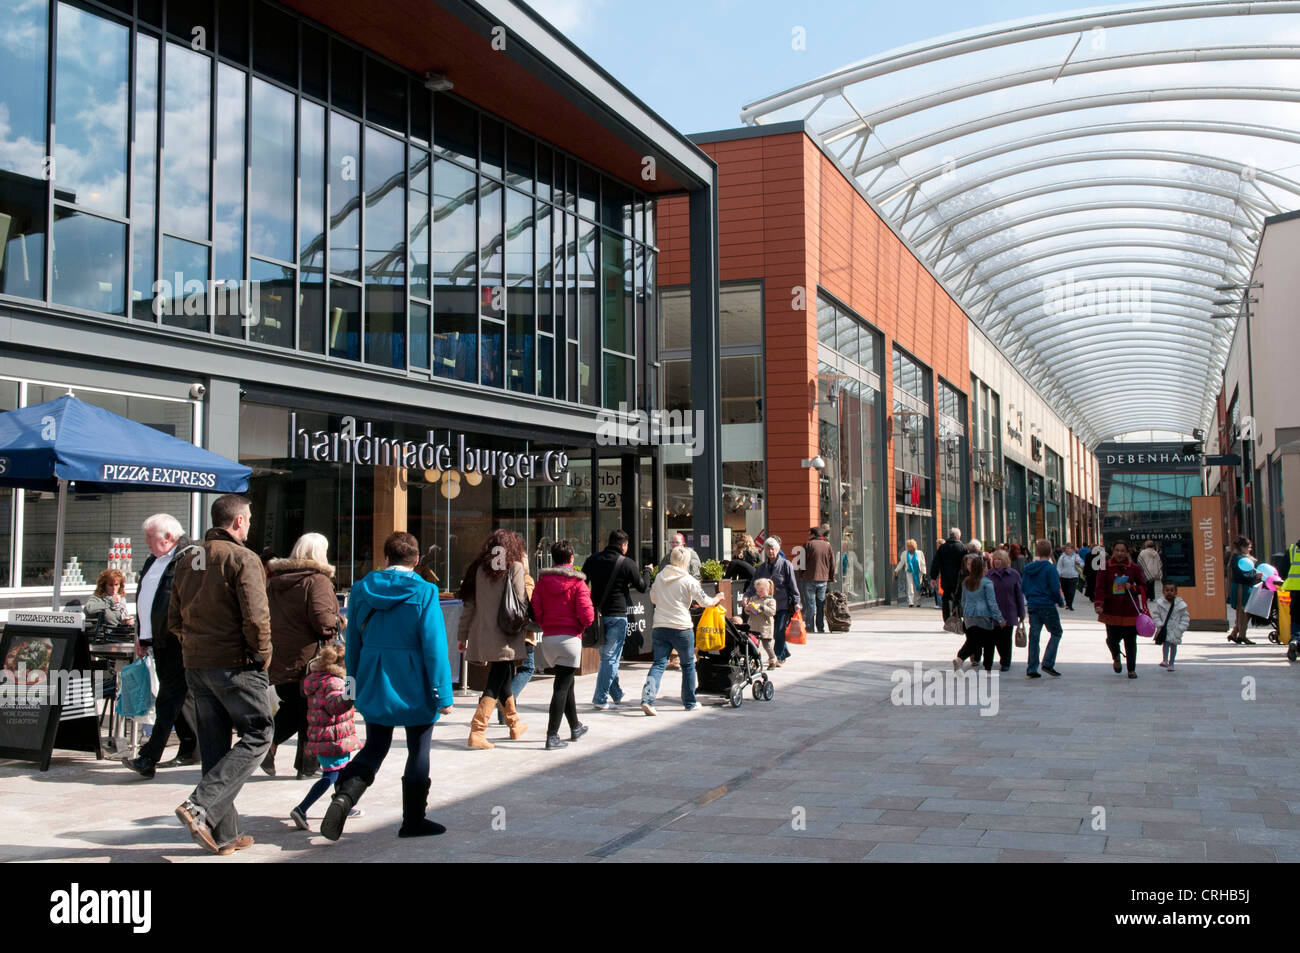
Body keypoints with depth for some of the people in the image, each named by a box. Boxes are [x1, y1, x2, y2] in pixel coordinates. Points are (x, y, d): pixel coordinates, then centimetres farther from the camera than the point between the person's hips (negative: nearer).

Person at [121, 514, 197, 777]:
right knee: (175, 697, 14)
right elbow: (143, 600, 24)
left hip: (179, 642, -10)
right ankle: (190, 751, 25)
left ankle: (148, 759, -11)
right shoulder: (153, 560, 16)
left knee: (169, 700, -8)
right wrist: (141, 637, 21)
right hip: (158, 641, 10)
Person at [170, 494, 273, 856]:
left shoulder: (186, 560, 11)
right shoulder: (242, 558, -12)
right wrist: (262, 656, -6)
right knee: (257, 735, 2)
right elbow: (255, 617, -19)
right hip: (235, 664, -7)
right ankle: (201, 806, -13)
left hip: (196, 666, 8)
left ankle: (223, 833, 15)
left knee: (215, 747, 12)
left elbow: (174, 619, 15)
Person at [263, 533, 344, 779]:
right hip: (308, 659, -6)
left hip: (279, 658, 6)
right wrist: (337, 623, -3)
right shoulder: (317, 580, -11)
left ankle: (268, 743, 0)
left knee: (291, 708, 19)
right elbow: (321, 619, -21)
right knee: (311, 712, 6)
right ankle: (307, 765, 10)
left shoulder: (273, 581, 11)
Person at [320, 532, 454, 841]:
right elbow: (435, 647, -14)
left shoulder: (361, 590, 2)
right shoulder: (424, 592, -11)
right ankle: (413, 820, 17)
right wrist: (443, 694, -9)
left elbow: (353, 642, 9)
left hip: (373, 687, 4)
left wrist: (356, 681, 19)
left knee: (374, 748, 15)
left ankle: (343, 797, -8)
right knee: (418, 751, 10)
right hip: (414, 688, -4)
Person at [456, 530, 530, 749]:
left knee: (503, 679, 20)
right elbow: (521, 602, -9)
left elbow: (469, 603, 9)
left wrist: (462, 635, 15)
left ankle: (515, 725, 33)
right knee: (495, 684, -3)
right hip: (505, 637, -6)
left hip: (482, 636, 6)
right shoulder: (515, 568, -5)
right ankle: (477, 731, -12)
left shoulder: (480, 569, 8)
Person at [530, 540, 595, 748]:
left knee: (566, 683, 20)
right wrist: (582, 625, 8)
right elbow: (587, 615, -13)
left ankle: (576, 727, 33)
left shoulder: (542, 582, 4)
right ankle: (552, 735, -8)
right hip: (570, 638, -5)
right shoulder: (577, 583, -7)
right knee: (562, 687, -4)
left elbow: (535, 613, -1)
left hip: (548, 638, 5)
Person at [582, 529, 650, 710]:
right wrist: (647, 571, 19)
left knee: (606, 656, 17)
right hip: (616, 615, -5)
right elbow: (642, 586, 1)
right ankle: (601, 699, -2)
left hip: (597, 613, 5)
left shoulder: (592, 560, 6)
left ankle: (616, 694, 27)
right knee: (611, 658, 0)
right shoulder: (627, 563, -8)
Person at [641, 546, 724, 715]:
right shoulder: (688, 580, -7)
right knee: (688, 664, 14)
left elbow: (653, 599, 19)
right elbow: (704, 601, 1)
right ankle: (690, 702, 23)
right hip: (681, 628, -3)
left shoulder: (659, 577, 7)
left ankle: (647, 699, -18)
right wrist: (717, 599, 21)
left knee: (658, 664, 2)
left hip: (659, 627, 4)